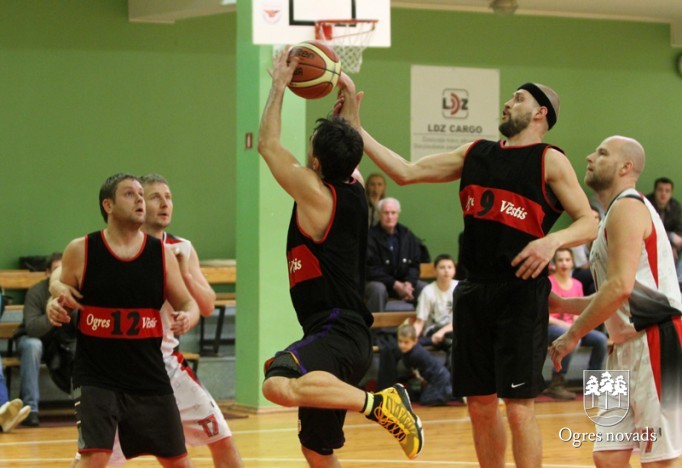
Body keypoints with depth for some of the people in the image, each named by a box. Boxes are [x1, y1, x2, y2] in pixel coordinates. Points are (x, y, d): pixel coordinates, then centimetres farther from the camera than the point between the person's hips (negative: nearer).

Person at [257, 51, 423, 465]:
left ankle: (380, 403, -26)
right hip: (348, 334, 10)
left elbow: (269, 144, -1)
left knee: (279, 385, -38)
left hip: (337, 333, -10)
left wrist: (280, 84, 8)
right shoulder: (354, 190, 11)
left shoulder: (316, 194, -10)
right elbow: (346, 146, 33)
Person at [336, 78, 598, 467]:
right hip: (474, 290, 6)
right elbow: (406, 172, 12)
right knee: (480, 404, 10)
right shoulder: (476, 154, 14)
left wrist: (554, 239, -26)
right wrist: (355, 128, 6)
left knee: (519, 407, -8)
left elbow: (590, 224, -6)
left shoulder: (550, 161, -3)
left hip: (521, 292, -6)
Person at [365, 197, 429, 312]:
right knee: (378, 289, -37)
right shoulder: (371, 236, -13)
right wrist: (395, 285, -20)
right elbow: (371, 269, -15)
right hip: (377, 281, -5)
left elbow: (414, 265, 7)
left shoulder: (407, 236, 5)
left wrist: (408, 283, -14)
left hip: (404, 282, 5)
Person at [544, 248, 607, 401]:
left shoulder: (577, 285, 10)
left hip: (571, 327, 6)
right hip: (550, 327, -6)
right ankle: (556, 385, -28)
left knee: (601, 340, -16)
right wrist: (564, 325, -20)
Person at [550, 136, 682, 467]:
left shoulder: (628, 207, -10)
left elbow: (620, 286, -21)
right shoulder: (614, 215, 21)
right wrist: (562, 305, 22)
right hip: (627, 347, 10)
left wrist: (573, 335, -15)